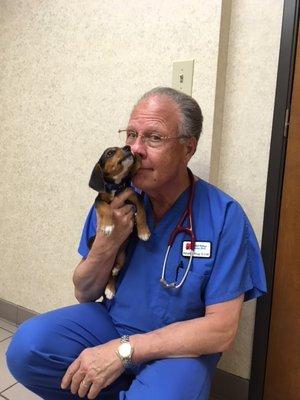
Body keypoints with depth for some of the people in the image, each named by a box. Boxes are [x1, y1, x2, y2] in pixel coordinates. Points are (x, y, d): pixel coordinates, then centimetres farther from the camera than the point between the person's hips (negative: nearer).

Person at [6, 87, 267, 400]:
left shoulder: (224, 216, -17)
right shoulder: (116, 198, -6)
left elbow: (222, 330, -17)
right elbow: (84, 294, -1)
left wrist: (123, 350, -21)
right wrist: (106, 243, -22)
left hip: (181, 346, -3)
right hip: (112, 320, 4)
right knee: (25, 349, -17)